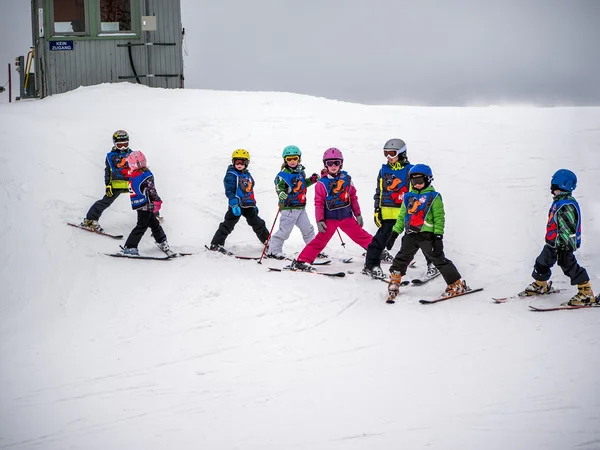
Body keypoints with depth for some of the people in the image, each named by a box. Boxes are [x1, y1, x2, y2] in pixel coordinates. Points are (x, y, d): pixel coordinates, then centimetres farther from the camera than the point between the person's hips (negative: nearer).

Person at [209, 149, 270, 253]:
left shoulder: (247, 175, 15)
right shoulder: (231, 175, -10)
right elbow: (229, 191, -18)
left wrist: (254, 204, 26)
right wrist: (234, 204, -30)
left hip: (248, 205, 7)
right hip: (237, 204, -7)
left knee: (258, 224, 17)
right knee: (228, 224, -12)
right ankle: (216, 244, -12)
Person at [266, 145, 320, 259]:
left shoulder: (300, 172, 12)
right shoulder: (284, 175, -11)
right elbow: (279, 186, -19)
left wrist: (311, 180, 14)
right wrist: (282, 194, -38)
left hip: (301, 207, 7)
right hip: (289, 207, -7)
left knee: (308, 229, 12)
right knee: (284, 230, -6)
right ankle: (273, 251, 4)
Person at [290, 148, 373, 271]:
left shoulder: (346, 178, 4)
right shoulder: (322, 183, -6)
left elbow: (353, 197, 12)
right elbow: (319, 203, -5)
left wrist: (358, 214, 13)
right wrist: (319, 221, -11)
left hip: (346, 216, 3)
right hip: (330, 218, -3)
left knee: (361, 236, 8)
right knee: (320, 240, -10)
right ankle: (301, 261, -9)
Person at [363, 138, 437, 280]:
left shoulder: (410, 170, -2)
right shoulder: (383, 171, 11)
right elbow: (379, 192, 17)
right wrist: (377, 210, 10)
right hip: (388, 213, 3)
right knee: (380, 239, 1)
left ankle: (433, 264, 11)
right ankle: (371, 265, 11)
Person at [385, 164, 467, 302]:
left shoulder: (433, 197, 0)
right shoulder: (408, 197, 16)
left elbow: (439, 218, -5)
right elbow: (401, 217, 20)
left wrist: (438, 237, -12)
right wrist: (394, 234, 13)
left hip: (427, 234, -5)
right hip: (411, 235, 5)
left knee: (439, 259, -2)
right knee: (401, 259, 1)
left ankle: (457, 285, 7)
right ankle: (394, 283, 9)